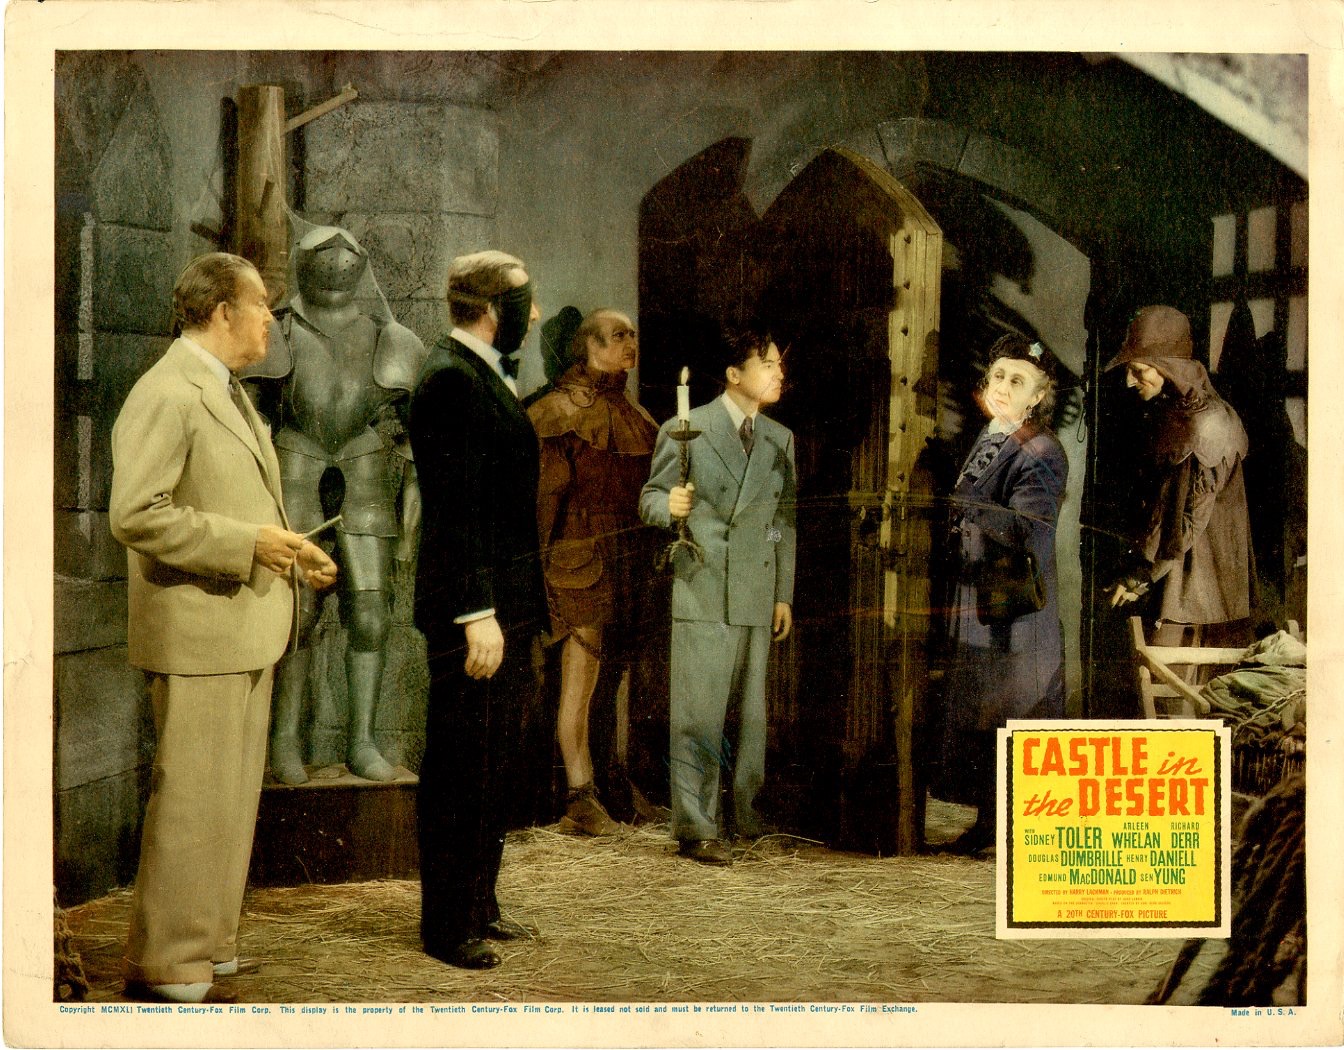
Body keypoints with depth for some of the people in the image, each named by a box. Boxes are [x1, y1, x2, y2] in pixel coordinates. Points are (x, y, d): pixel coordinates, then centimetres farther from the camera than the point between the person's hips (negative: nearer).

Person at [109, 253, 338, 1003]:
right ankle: (164, 961, 6)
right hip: (198, 635, -10)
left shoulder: (227, 392, 17)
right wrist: (248, 544, -23)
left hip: (248, 629, 10)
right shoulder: (167, 395, -16)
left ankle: (208, 939, 27)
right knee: (192, 800, -4)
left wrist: (291, 550, 12)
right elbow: (136, 514, -23)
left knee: (233, 795, 16)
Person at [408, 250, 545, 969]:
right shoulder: (451, 379, -15)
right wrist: (478, 613, -23)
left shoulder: (487, 376, 16)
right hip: (473, 609, -10)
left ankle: (478, 906, 26)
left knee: (492, 765, 16)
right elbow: (455, 510, -21)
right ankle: (447, 926, 7)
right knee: (460, 769, -2)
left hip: (505, 604, 10)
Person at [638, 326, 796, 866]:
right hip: (702, 591, -5)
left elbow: (784, 520, 17)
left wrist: (784, 594, 14)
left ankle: (747, 813, 21)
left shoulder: (780, 440, 14)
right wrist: (670, 505, -22)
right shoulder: (685, 431, 0)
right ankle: (695, 827, -2)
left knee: (752, 710, 10)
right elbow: (650, 498, 2)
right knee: (699, 712, -6)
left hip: (757, 597, 5)